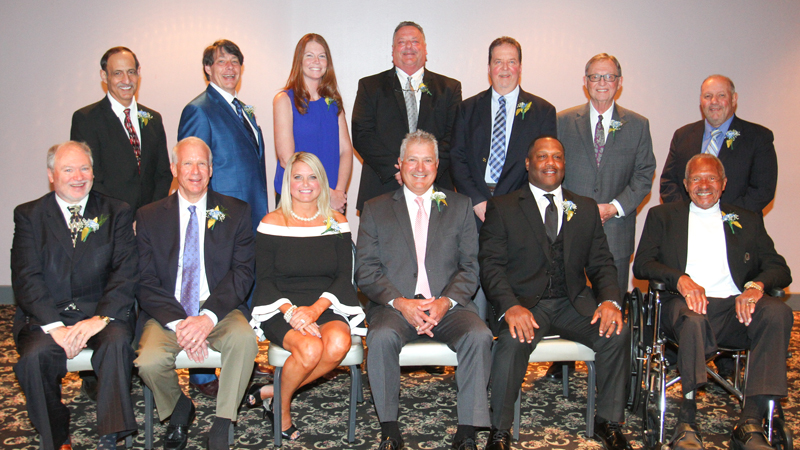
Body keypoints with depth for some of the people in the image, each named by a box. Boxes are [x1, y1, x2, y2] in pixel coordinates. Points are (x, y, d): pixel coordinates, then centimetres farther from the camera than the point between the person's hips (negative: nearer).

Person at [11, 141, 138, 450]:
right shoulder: (29, 215, 9)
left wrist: (101, 318, -18)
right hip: (46, 316, 1)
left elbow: (126, 273, -2)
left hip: (104, 312, 0)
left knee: (117, 342, -31)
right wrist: (54, 326, -17)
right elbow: (25, 278, -2)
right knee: (36, 355, -28)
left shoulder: (117, 213, 9)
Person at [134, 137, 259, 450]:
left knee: (244, 339, -32)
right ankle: (180, 410, 9)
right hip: (166, 311, 1)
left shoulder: (236, 212, 5)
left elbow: (242, 273, -3)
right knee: (150, 362, -27)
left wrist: (208, 316, -19)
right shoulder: (149, 217, 6)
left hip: (218, 307, 0)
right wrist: (178, 324, -17)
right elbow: (146, 283, 0)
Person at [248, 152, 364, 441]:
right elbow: (265, 280, -1)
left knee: (339, 343, -31)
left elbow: (344, 276, 2)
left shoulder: (337, 222, 9)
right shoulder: (272, 223, 4)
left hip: (326, 307, 2)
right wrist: (290, 311, -19)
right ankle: (282, 408, -1)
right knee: (310, 348, -32)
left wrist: (315, 309, -15)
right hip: (281, 308, -2)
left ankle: (271, 392, -9)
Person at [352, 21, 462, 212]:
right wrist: (395, 169, -12)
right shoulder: (370, 86, 11)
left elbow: (455, 137, 3)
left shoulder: (449, 88, 13)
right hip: (382, 191, 0)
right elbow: (361, 135, 1)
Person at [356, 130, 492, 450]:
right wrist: (400, 303, -13)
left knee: (479, 335, -29)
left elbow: (471, 266, 7)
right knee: (381, 337, -32)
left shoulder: (459, 206, 15)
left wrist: (446, 301, -11)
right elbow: (366, 271, 3)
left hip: (448, 305, 1)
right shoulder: (375, 210, 12)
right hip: (394, 305, 0)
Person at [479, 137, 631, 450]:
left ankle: (608, 423, -4)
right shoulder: (502, 208, 7)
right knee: (513, 341, -33)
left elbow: (601, 263, 12)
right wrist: (510, 307, -21)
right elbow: (491, 265, -3)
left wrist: (609, 300, -10)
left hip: (574, 304, 3)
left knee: (617, 333, -23)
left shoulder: (586, 209, 17)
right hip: (525, 304, -3)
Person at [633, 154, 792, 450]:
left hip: (735, 307, 3)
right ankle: (687, 422, -26)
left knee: (778, 312, -30)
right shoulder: (662, 216, 19)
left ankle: (750, 425, -29)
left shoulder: (747, 221, 24)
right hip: (686, 303, -2)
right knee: (692, 318, -38)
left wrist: (756, 285, -12)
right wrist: (680, 279, -15)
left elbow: (779, 269, 12)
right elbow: (642, 265, 5)